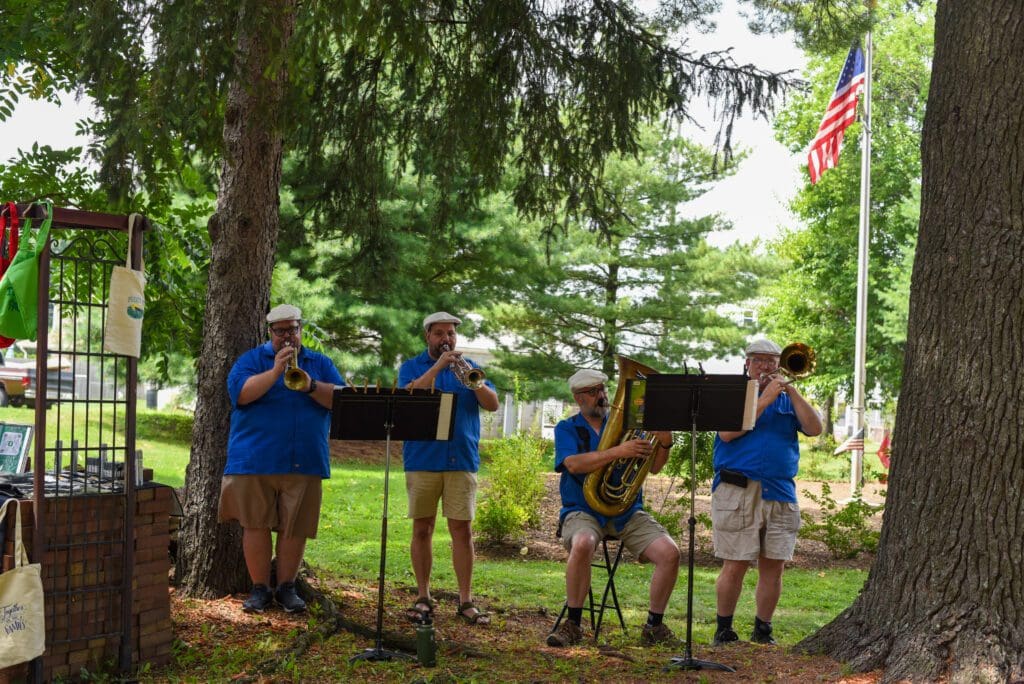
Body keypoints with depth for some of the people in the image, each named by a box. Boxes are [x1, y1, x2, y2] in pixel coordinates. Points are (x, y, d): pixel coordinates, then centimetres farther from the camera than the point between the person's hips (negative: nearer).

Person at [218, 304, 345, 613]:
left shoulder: (320, 364, 14)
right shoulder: (252, 359, 8)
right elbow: (240, 393, -10)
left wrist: (310, 386, -16)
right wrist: (275, 371, -19)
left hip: (304, 462, 1)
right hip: (255, 459, -1)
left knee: (295, 527, 3)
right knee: (255, 525, 1)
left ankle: (286, 587, 16)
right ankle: (260, 588, 11)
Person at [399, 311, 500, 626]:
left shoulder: (470, 367, 12)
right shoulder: (412, 367, 8)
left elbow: (492, 404, 0)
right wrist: (438, 366, -18)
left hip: (462, 459, 1)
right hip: (422, 459, 0)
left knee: (462, 530, -2)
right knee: (422, 529, 4)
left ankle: (466, 601, 2)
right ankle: (423, 598, 12)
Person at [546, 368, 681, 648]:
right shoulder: (567, 429, 5)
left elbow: (653, 466, 6)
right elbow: (574, 464, -17)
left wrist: (664, 443, -17)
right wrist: (619, 451, -27)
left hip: (627, 512, 3)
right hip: (584, 510, -3)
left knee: (669, 553, -18)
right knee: (583, 544, -37)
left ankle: (654, 626, -2)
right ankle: (572, 625, -22)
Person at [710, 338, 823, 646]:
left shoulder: (787, 399, 17)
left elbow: (815, 429, 2)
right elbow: (727, 432, -11)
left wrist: (791, 391, -6)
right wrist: (765, 399, -10)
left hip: (780, 493, 4)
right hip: (737, 491, -4)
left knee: (773, 566, 4)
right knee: (735, 565, -4)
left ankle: (763, 630, 16)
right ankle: (724, 630, 9)